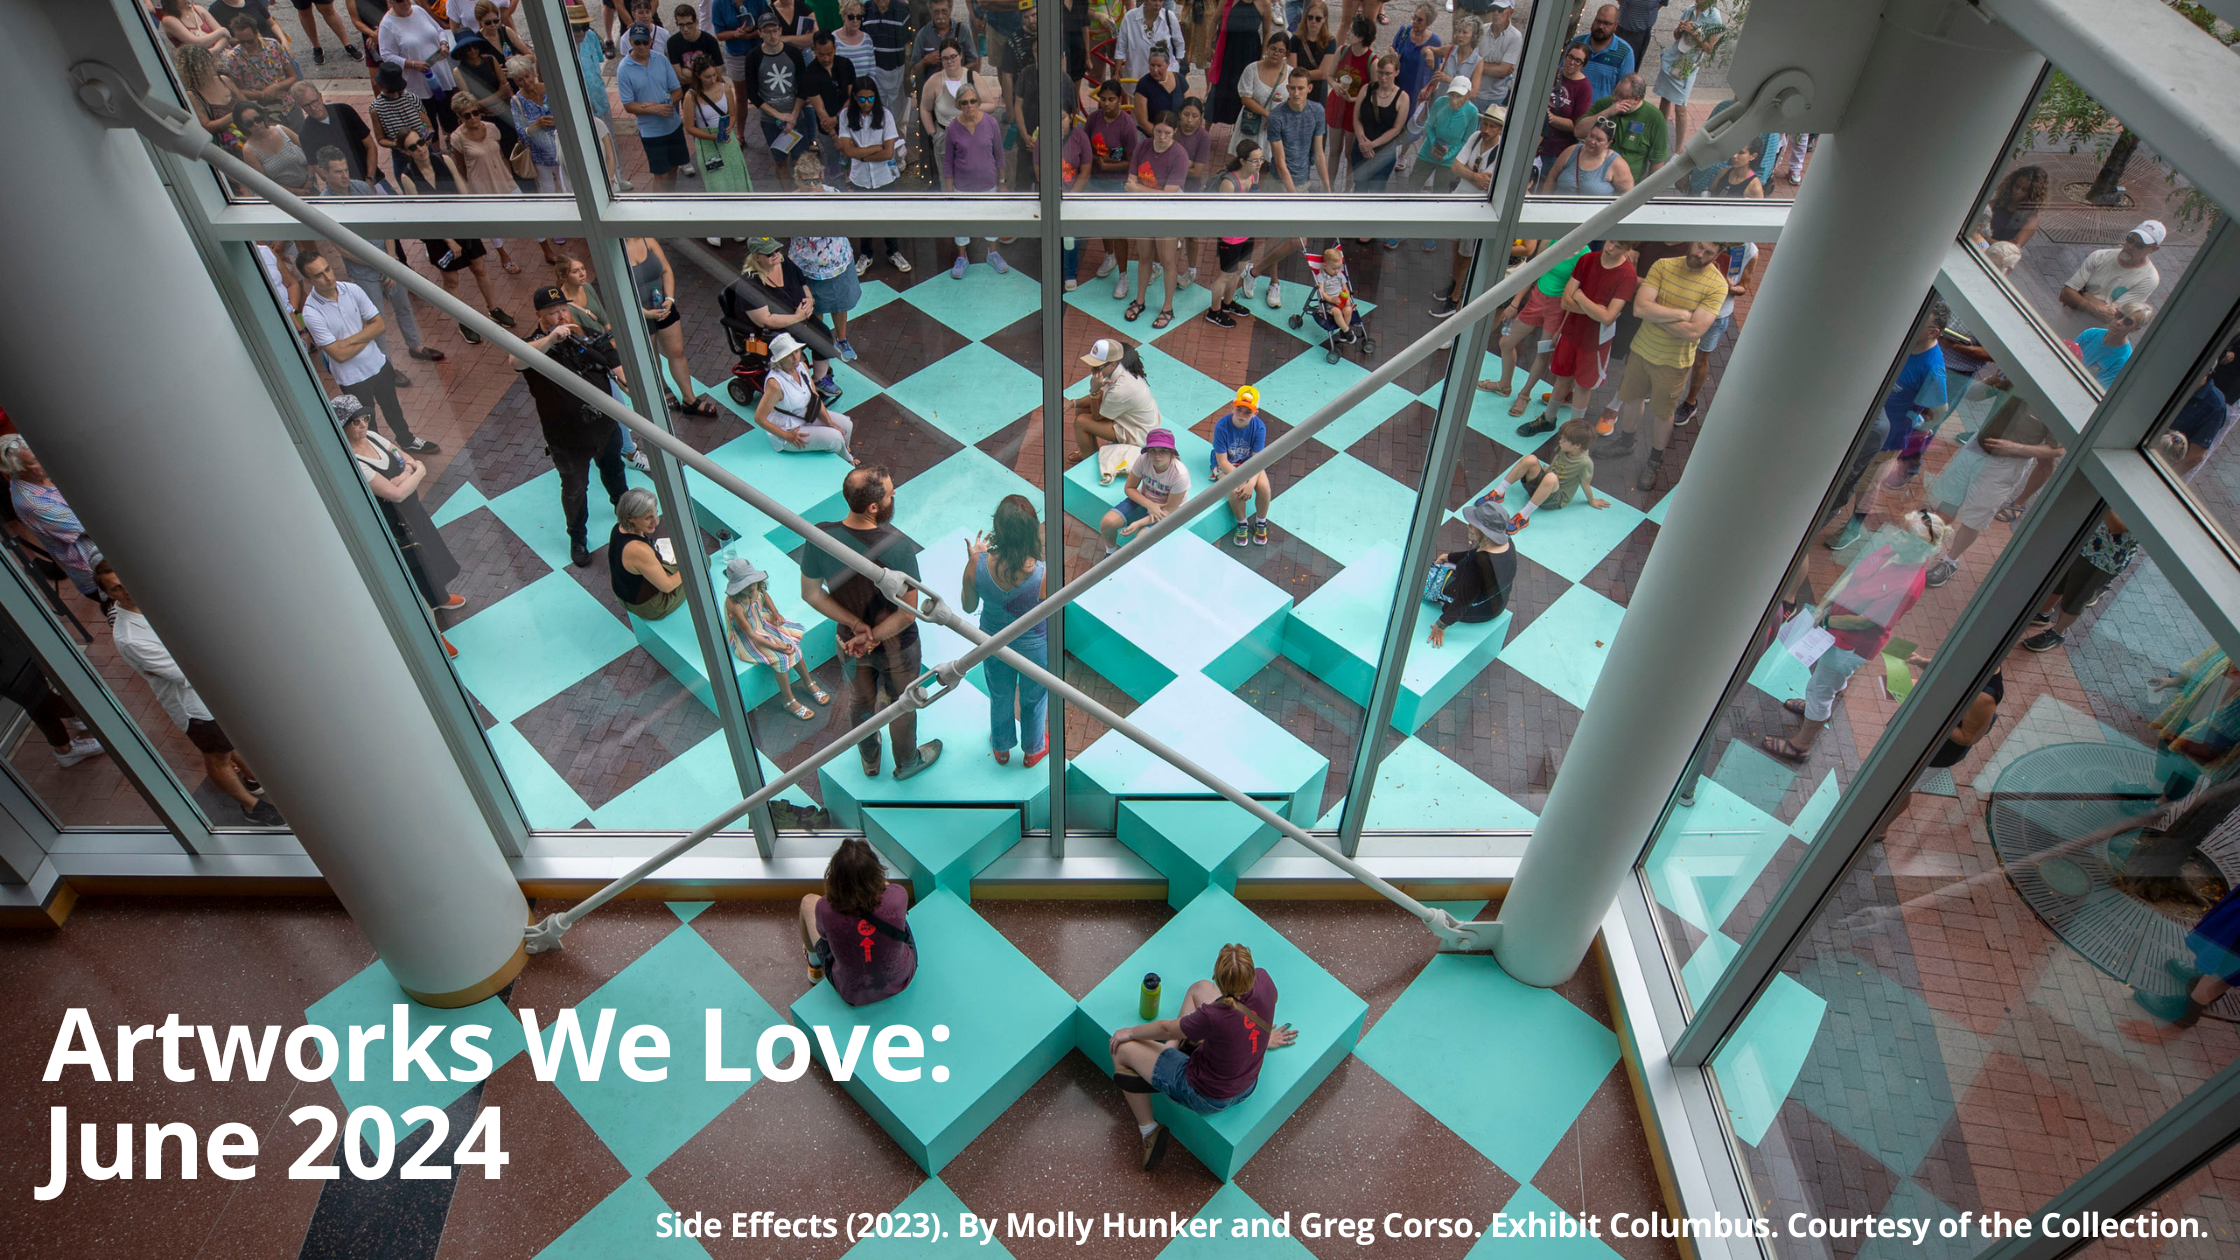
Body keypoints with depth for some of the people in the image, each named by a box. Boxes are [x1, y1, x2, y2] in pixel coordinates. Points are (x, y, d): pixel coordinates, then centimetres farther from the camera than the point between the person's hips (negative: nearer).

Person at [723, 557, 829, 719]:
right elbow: (750, 633, -29)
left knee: (792, 643, -6)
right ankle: (789, 701, -2)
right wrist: (776, 647, -30)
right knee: (780, 657, -20)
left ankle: (809, 684, 16)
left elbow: (765, 595, 10)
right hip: (746, 639, -6)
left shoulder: (757, 588, -18)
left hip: (762, 622, 7)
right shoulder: (734, 605, -36)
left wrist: (776, 613, -6)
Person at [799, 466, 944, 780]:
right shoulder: (899, 546, -35)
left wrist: (856, 625, -13)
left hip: (849, 641, 4)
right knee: (901, 705, 25)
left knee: (859, 701, 30)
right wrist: (872, 637, -17)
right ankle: (907, 762, 52)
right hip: (896, 646, -3)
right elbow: (908, 613, -29)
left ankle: (869, 760, 56)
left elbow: (811, 594, -12)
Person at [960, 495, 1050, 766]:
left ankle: (1002, 748, 58)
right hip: (1034, 647, -2)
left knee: (999, 697, 31)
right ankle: (1034, 749, 56)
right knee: (1033, 700, 29)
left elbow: (968, 606, -9)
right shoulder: (1044, 575, -37)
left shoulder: (977, 565, -30)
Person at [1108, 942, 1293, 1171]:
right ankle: (1174, 1049, 30)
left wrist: (1131, 1032, 3)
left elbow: (1166, 1029, -17)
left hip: (1208, 1098, -6)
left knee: (1122, 1048, 9)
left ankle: (1149, 1130, 23)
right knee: (1201, 988, 17)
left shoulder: (1213, 1017, -38)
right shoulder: (1263, 982, -24)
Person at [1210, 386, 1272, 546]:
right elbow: (1222, 461, -22)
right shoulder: (1222, 426, -25)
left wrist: (1251, 483, -34)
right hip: (1226, 464, -2)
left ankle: (1261, 523, 4)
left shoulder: (1259, 427, -19)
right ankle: (1242, 523, -3)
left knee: (1264, 487, -24)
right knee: (1235, 490, -31)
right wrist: (1240, 481, -31)